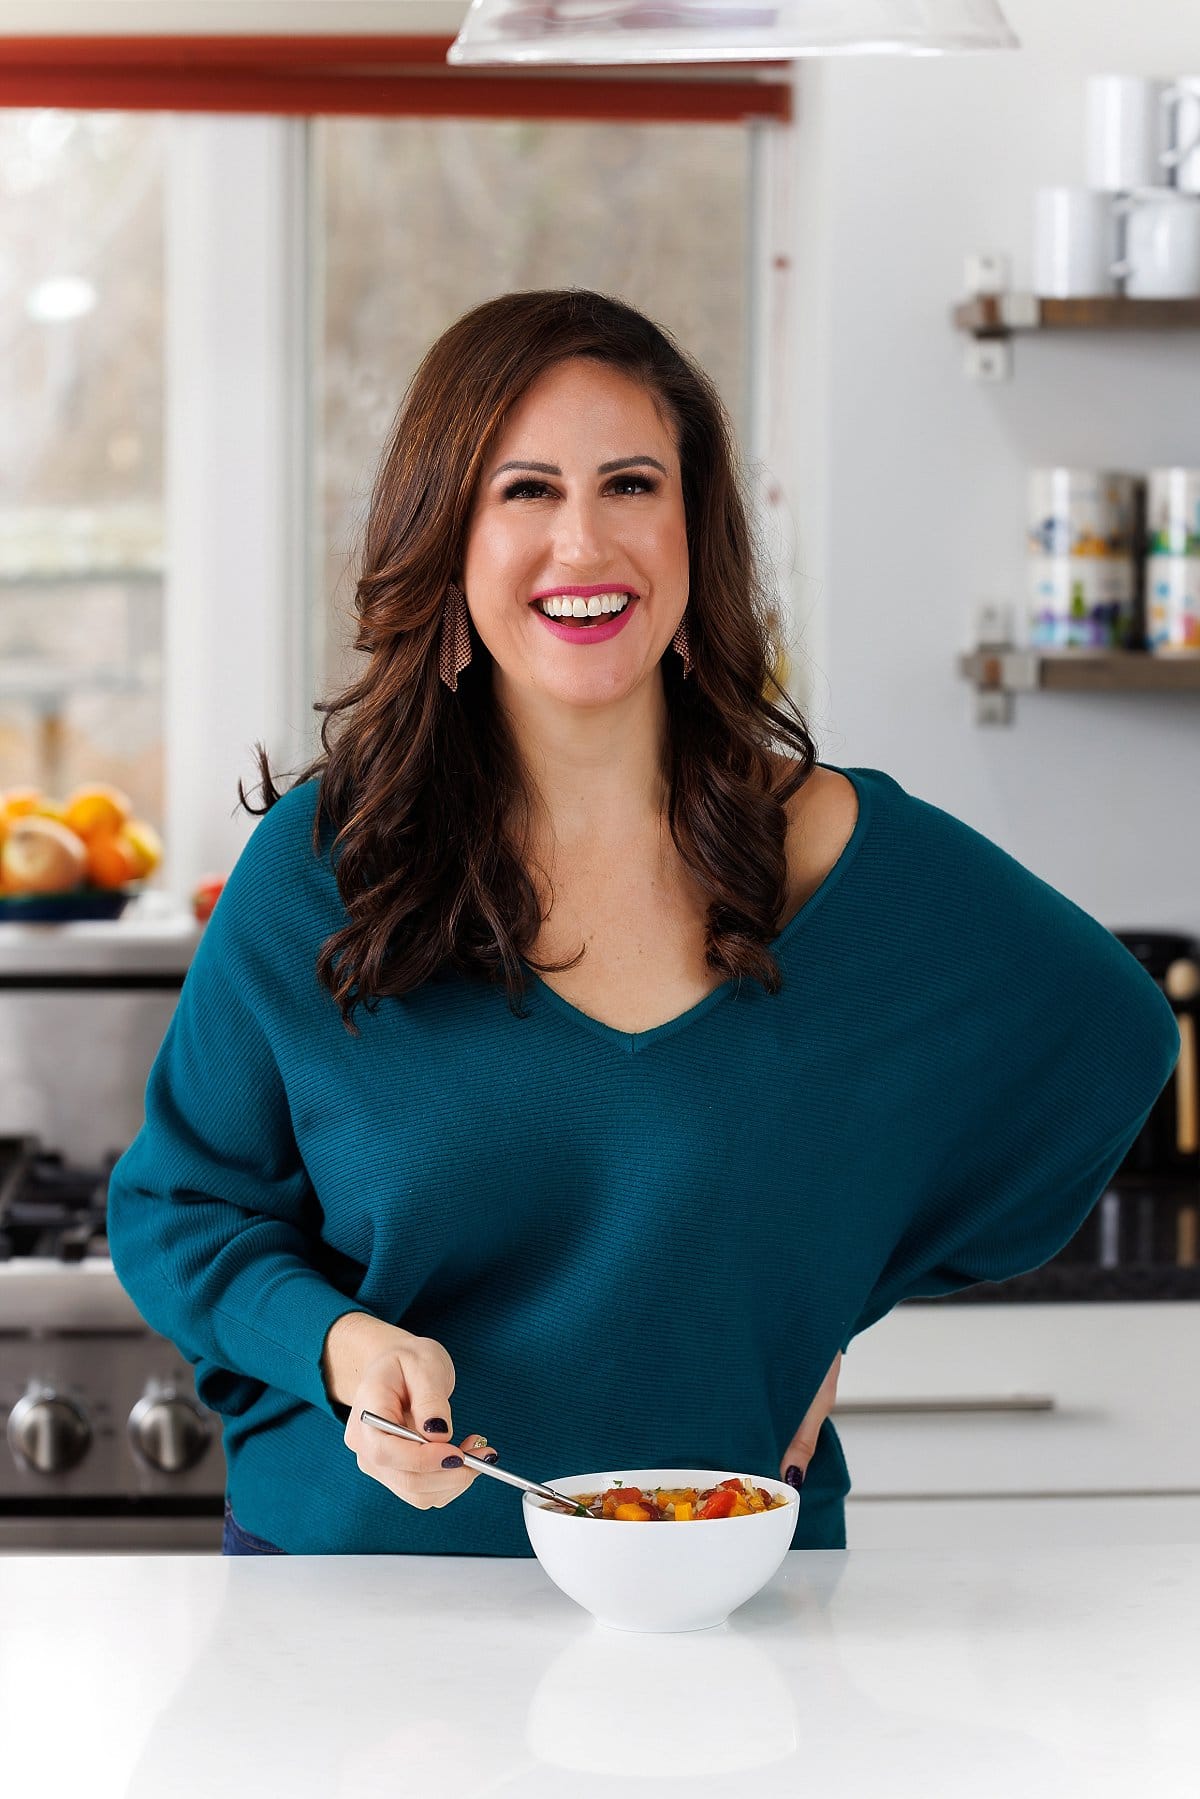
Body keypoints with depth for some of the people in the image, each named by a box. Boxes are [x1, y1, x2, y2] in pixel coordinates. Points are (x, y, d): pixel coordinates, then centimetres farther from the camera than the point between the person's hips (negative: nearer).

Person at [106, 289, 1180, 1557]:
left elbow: (1109, 1035, 15)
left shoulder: (857, 860, -2)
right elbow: (177, 1207, 6)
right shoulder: (316, 869, -3)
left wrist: (838, 1300, 8)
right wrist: (337, 1343, -16)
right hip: (352, 1570, 0)